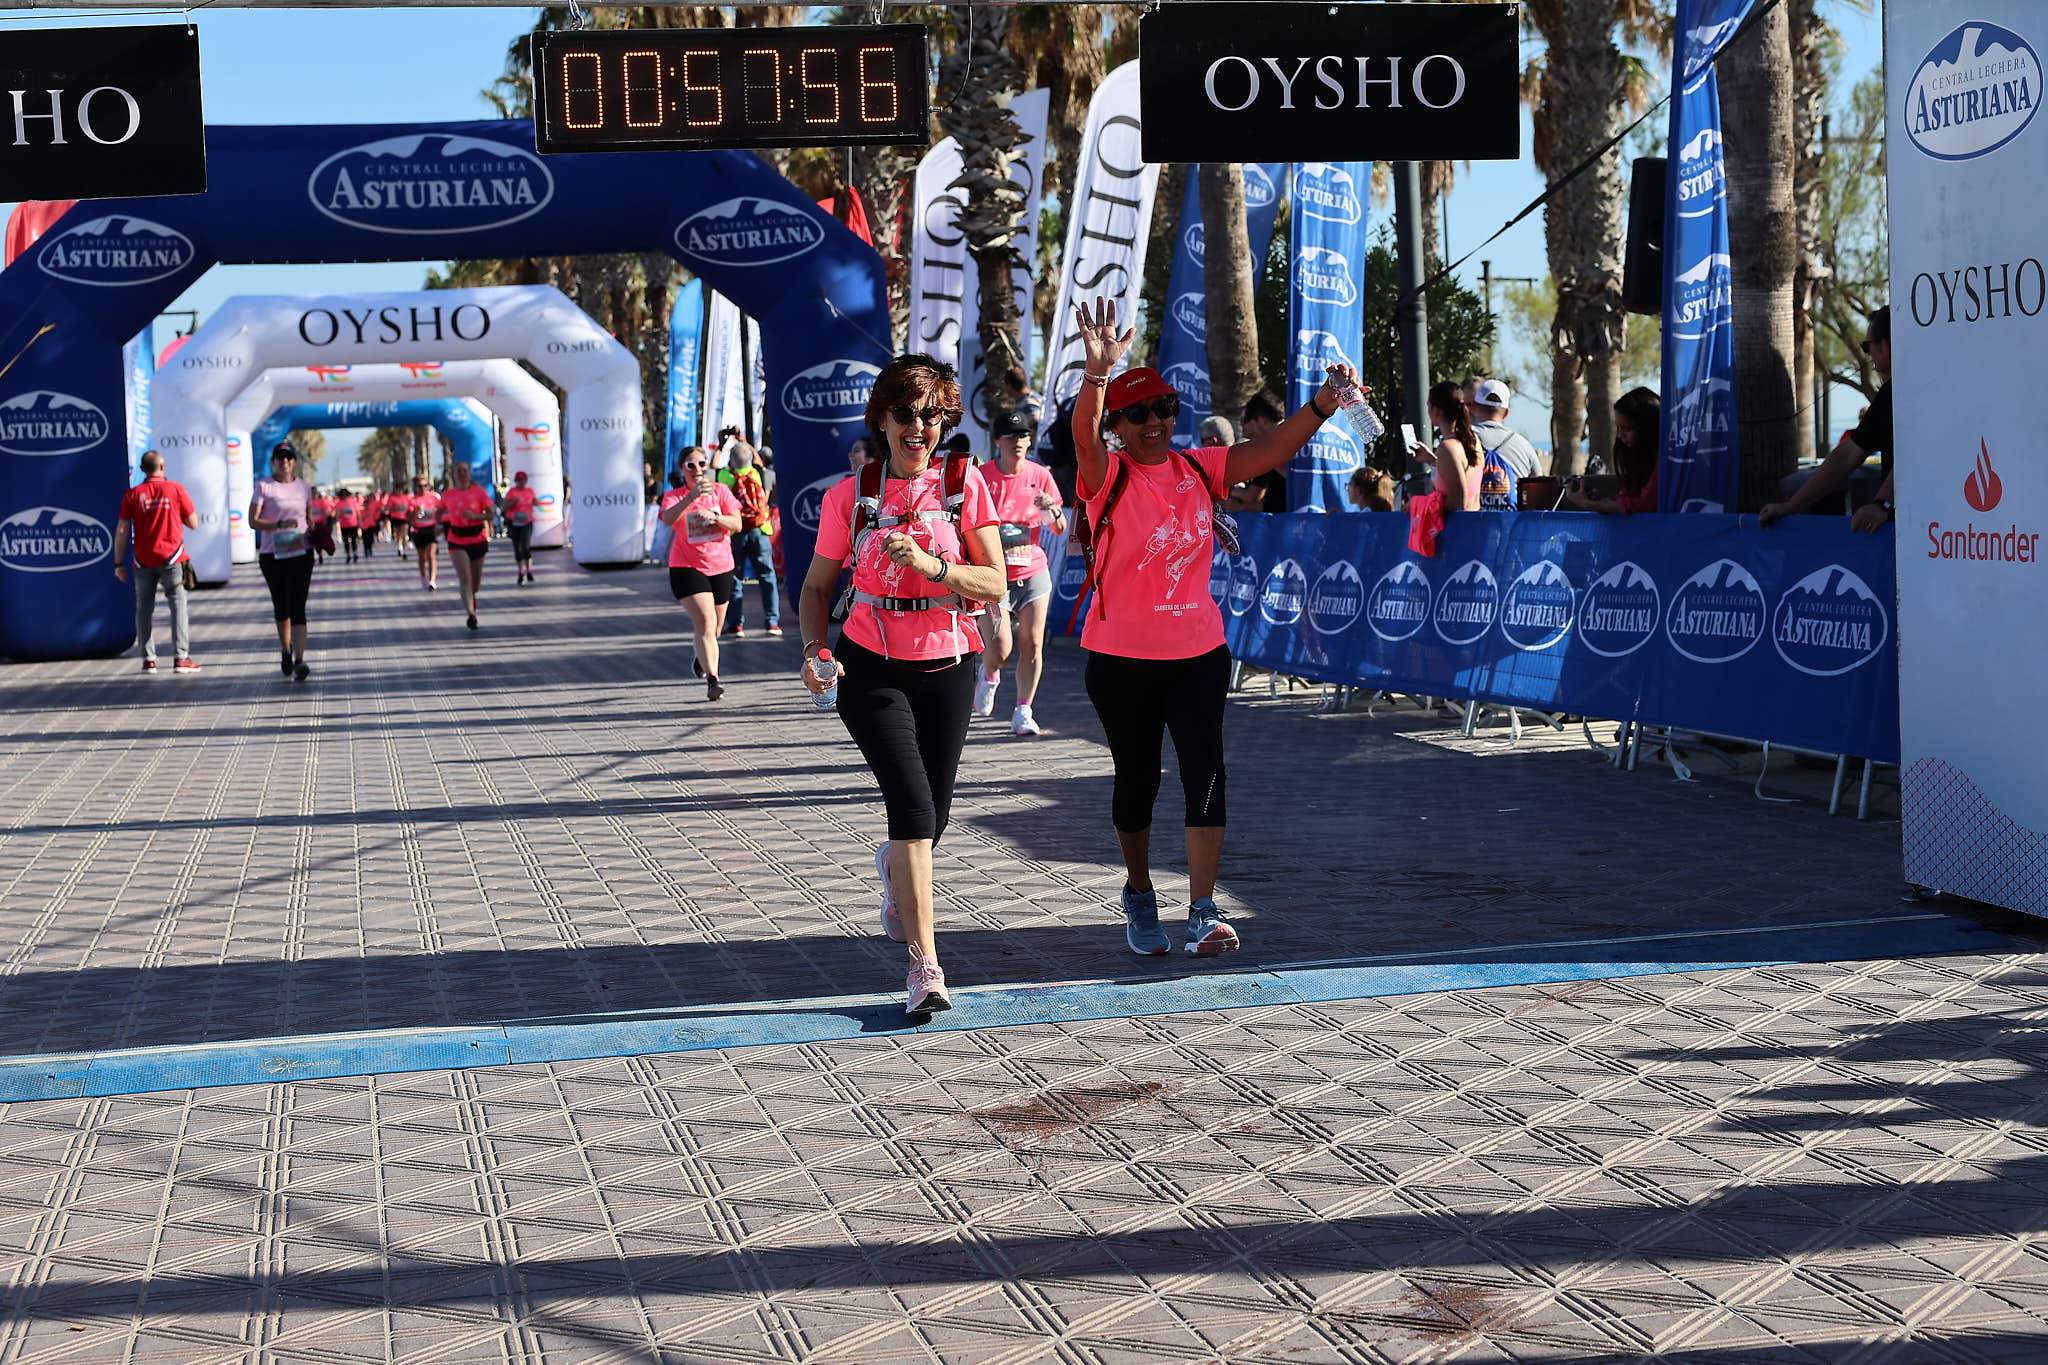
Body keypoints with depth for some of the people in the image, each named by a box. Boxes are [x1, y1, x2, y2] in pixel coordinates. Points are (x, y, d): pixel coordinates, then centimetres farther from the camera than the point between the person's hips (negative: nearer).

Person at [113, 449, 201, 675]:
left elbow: (122, 530, -1)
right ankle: (181, 658, -6)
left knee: (144, 610, 9)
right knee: (178, 606, 2)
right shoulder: (176, 489, -1)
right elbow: (193, 523, 2)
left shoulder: (132, 494, 1)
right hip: (172, 558, -1)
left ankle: (149, 660, 6)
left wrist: (119, 563, 4)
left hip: (144, 561, 1)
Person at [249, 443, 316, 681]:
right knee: (280, 605, 14)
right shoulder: (264, 486, -2)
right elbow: (253, 521, -8)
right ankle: (285, 652, 35)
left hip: (301, 553, 0)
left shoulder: (304, 487, 8)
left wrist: (313, 534, 0)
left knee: (297, 607, -10)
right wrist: (280, 524, -21)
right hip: (272, 554, 0)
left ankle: (299, 661, -17)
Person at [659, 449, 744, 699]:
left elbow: (737, 524, -6)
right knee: (705, 622, -21)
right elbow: (668, 519, -28)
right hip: (687, 567, -4)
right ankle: (712, 679, -26)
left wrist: (714, 517, -25)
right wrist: (692, 496, -42)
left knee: (714, 628, 17)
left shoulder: (720, 491, 1)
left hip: (720, 567, 4)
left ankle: (700, 657, 49)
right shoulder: (673, 496, -5)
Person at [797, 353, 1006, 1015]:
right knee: (914, 805, -18)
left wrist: (930, 564, -23)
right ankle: (925, 963, -16)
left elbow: (996, 583, -7)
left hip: (947, 669, 2)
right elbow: (816, 587, 7)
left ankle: (894, 868, 49)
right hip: (871, 668, -2)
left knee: (931, 818, 10)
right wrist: (814, 648, -11)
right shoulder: (851, 495, -2)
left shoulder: (964, 483, -3)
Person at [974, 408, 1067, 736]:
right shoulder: (982, 477, -5)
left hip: (1033, 572, 3)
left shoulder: (1040, 476, 3)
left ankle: (1023, 713, 9)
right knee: (1000, 649, -13)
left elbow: (1060, 530, 5)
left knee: (1032, 645, -3)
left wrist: (1053, 512, -16)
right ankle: (989, 676, 23)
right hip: (993, 575, -3)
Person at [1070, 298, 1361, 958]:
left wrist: (1324, 403, -19)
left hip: (1198, 653, 2)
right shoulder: (1108, 476, -9)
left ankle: (1202, 914, -7)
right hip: (1122, 659, -2)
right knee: (1137, 781, 11)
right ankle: (1139, 896, 32)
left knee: (1206, 775, -8)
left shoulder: (1199, 468, 2)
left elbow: (1273, 447, -3)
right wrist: (1097, 374, -49)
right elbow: (1084, 435, -30)